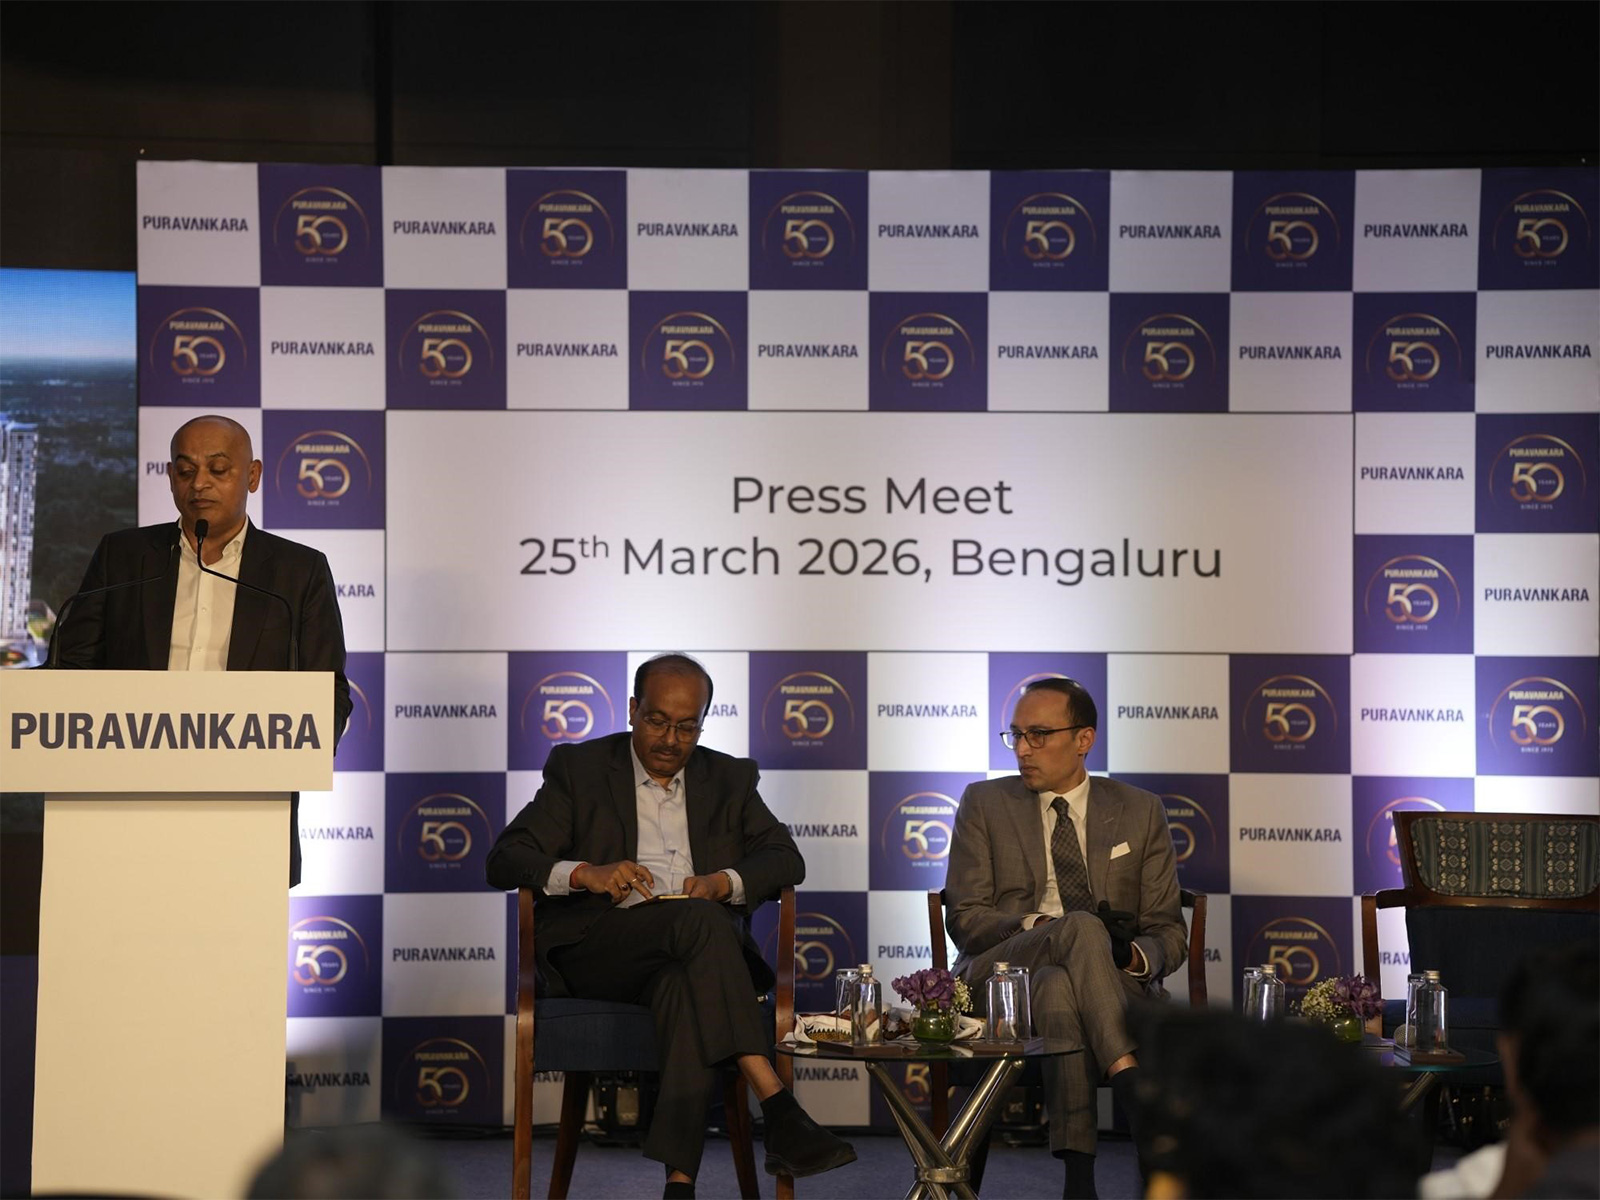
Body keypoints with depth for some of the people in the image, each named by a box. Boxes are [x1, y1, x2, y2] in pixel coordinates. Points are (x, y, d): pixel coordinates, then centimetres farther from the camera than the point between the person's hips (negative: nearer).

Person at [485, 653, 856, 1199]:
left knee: (685, 986, -38)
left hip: (695, 949, 2)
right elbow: (504, 860, 3)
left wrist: (725, 882, -11)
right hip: (597, 948, -2)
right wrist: (585, 873, -17)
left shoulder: (730, 778, 21)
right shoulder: (578, 768, 12)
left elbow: (786, 858, 11)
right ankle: (779, 1110, -43)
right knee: (700, 922, -35)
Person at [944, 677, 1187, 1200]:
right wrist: (1036, 926, -15)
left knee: (1058, 987, -39)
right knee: (1082, 927, -36)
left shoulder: (1139, 812, 15)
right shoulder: (984, 803, 13)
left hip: (1117, 983, 1)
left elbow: (1169, 930, 12)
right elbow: (964, 919, 5)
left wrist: (1140, 956, -13)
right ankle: (1134, 1087, -49)